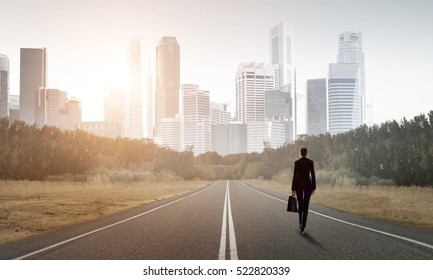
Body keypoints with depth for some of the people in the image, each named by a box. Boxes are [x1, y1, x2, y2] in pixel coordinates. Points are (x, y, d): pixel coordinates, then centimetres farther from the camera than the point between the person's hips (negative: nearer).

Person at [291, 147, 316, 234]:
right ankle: (303, 227, -8)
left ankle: (301, 224, 25)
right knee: (305, 206, 0)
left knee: (300, 205, 18)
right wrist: (313, 188, 5)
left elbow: (295, 176, -6)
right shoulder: (311, 162, -2)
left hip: (299, 184, 0)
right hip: (308, 184, 0)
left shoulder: (296, 162, -4)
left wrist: (293, 189, -1)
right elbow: (313, 175, -2)